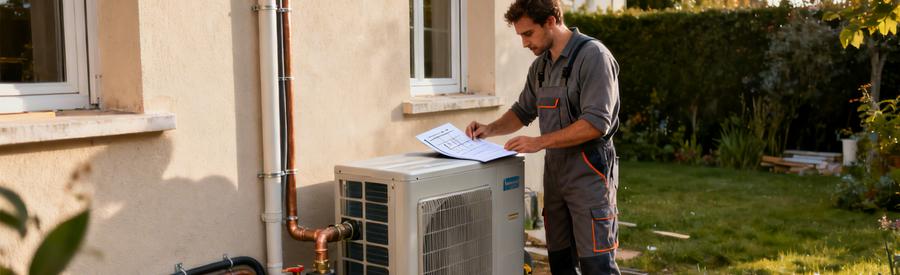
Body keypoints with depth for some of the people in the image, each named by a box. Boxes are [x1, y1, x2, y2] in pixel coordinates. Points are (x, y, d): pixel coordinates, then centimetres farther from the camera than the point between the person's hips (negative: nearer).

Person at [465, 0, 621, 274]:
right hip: (554, 174, 8)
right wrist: (490, 129, 5)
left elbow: (596, 123, -19)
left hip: (589, 174, -7)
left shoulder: (593, 56, -12)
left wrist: (540, 142, -20)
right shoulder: (540, 65, 12)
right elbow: (523, 111, 23)